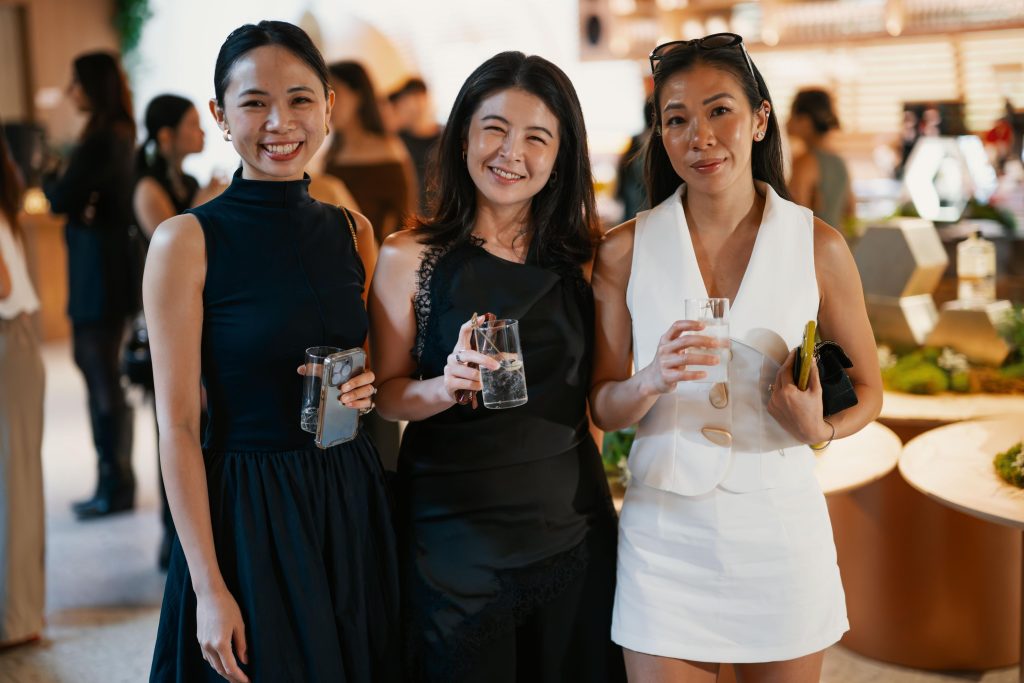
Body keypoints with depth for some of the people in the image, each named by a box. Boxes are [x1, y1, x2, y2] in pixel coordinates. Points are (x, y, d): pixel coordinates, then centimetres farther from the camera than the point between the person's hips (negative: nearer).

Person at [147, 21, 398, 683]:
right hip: (247, 511, -5)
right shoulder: (187, 241, -10)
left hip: (354, 505, 5)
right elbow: (179, 429, -11)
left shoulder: (354, 232, 5)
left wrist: (367, 392, -5)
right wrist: (209, 589, -14)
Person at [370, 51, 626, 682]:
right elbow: (385, 393, -5)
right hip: (453, 531, -3)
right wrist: (444, 387, -22)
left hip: (571, 529, 3)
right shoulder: (409, 257, -7)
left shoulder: (581, 258, 2)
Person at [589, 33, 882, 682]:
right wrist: (653, 381, -20)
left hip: (781, 528, 0)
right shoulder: (625, 252, -3)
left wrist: (820, 429, -14)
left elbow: (867, 389, 7)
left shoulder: (818, 246, -4)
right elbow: (602, 408, 1)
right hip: (666, 529, 0)